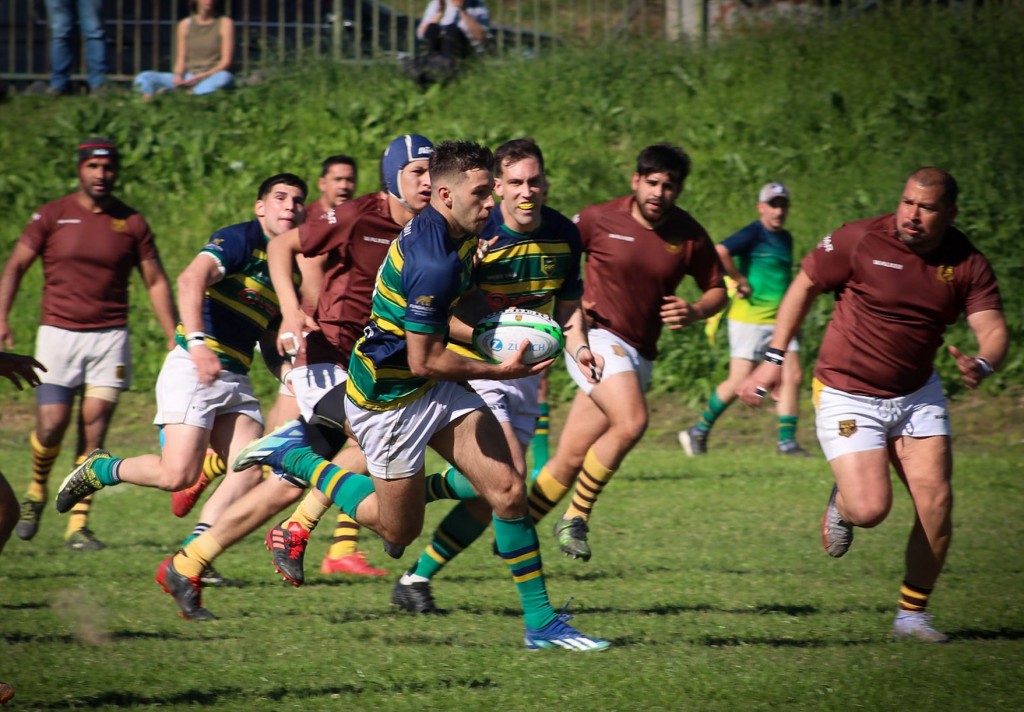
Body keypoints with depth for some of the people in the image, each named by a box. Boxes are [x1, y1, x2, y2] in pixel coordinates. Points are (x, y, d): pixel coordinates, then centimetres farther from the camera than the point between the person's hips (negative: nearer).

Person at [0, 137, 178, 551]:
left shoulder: (131, 224, 5)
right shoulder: (52, 216, 2)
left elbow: (156, 283, 10)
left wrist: (174, 341, 5)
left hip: (110, 337, 1)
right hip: (58, 333, -1)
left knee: (93, 432, -4)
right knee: (51, 427, -9)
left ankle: (79, 526, 1)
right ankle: (36, 492, 21)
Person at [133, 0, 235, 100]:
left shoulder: (225, 23, 2)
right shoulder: (185, 25, 11)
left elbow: (226, 62, -4)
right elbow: (180, 60, 11)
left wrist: (201, 76, -18)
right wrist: (178, 76, -13)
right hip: (188, 77, 3)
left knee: (224, 77, -41)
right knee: (143, 78, -17)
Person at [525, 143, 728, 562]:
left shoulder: (690, 237, 0)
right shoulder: (599, 220, -7)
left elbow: (717, 290, 11)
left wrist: (694, 312, -9)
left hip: (640, 353, 4)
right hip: (598, 336, -4)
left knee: (571, 458, 3)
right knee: (631, 422, -28)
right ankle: (576, 517, -12)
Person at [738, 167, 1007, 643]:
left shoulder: (968, 264, -6)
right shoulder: (861, 241, -16)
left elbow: (993, 328, -13)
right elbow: (805, 285, -3)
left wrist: (983, 365, -37)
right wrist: (775, 358, -5)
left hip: (917, 393, 4)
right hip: (848, 395, -4)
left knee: (936, 503, -6)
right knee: (871, 508, -16)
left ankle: (912, 613, 11)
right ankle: (841, 506, 23)